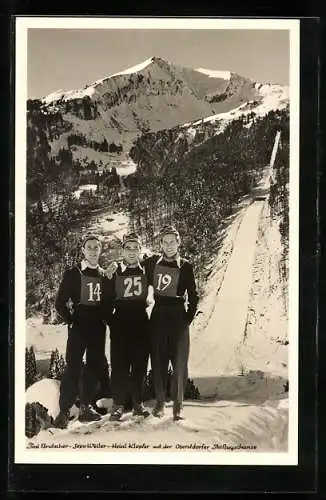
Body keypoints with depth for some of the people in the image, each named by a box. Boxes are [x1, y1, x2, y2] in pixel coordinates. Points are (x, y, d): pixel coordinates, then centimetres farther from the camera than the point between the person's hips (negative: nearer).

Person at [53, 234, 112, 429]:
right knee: (73, 366, -10)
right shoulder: (73, 274, 1)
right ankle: (64, 411, -7)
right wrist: (71, 319, -8)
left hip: (98, 328, 5)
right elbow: (60, 302, -1)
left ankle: (86, 406, 20)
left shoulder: (104, 277, 12)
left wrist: (108, 320, 2)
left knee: (95, 366, 7)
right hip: (78, 327, -4)